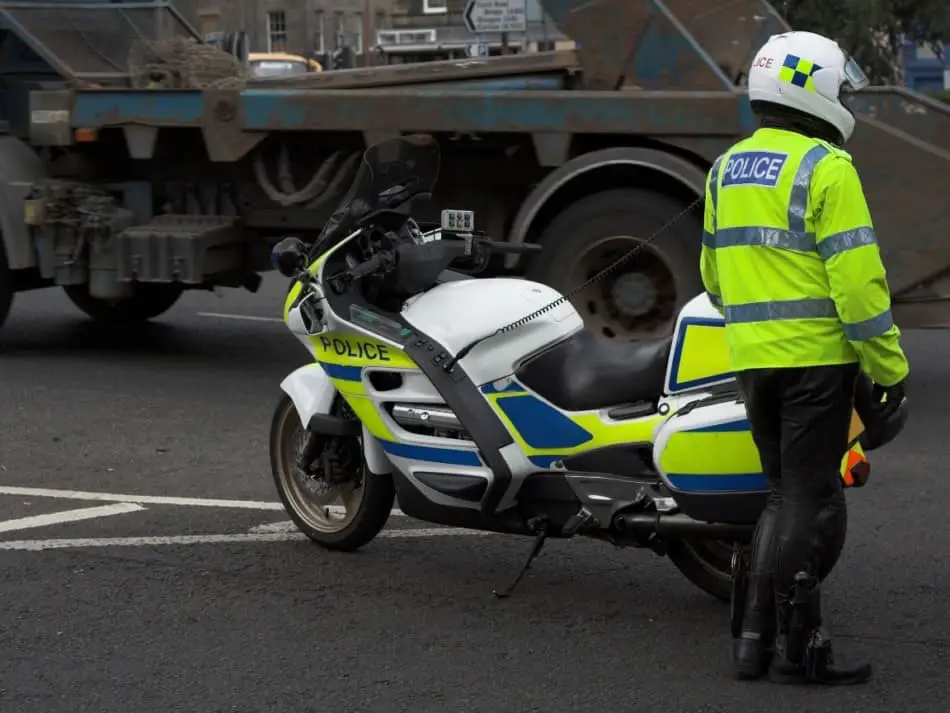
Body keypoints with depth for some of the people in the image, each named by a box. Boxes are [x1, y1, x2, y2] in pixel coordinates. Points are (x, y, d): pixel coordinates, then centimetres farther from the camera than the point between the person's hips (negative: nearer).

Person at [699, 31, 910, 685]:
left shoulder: (724, 171, 12)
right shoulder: (825, 168, -12)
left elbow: (716, 276, 20)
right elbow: (856, 276, -16)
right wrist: (889, 365, -11)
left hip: (753, 360, 7)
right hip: (816, 357, -7)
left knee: (787, 495, 17)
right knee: (812, 501, 0)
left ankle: (755, 635, 15)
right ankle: (793, 648, 2)